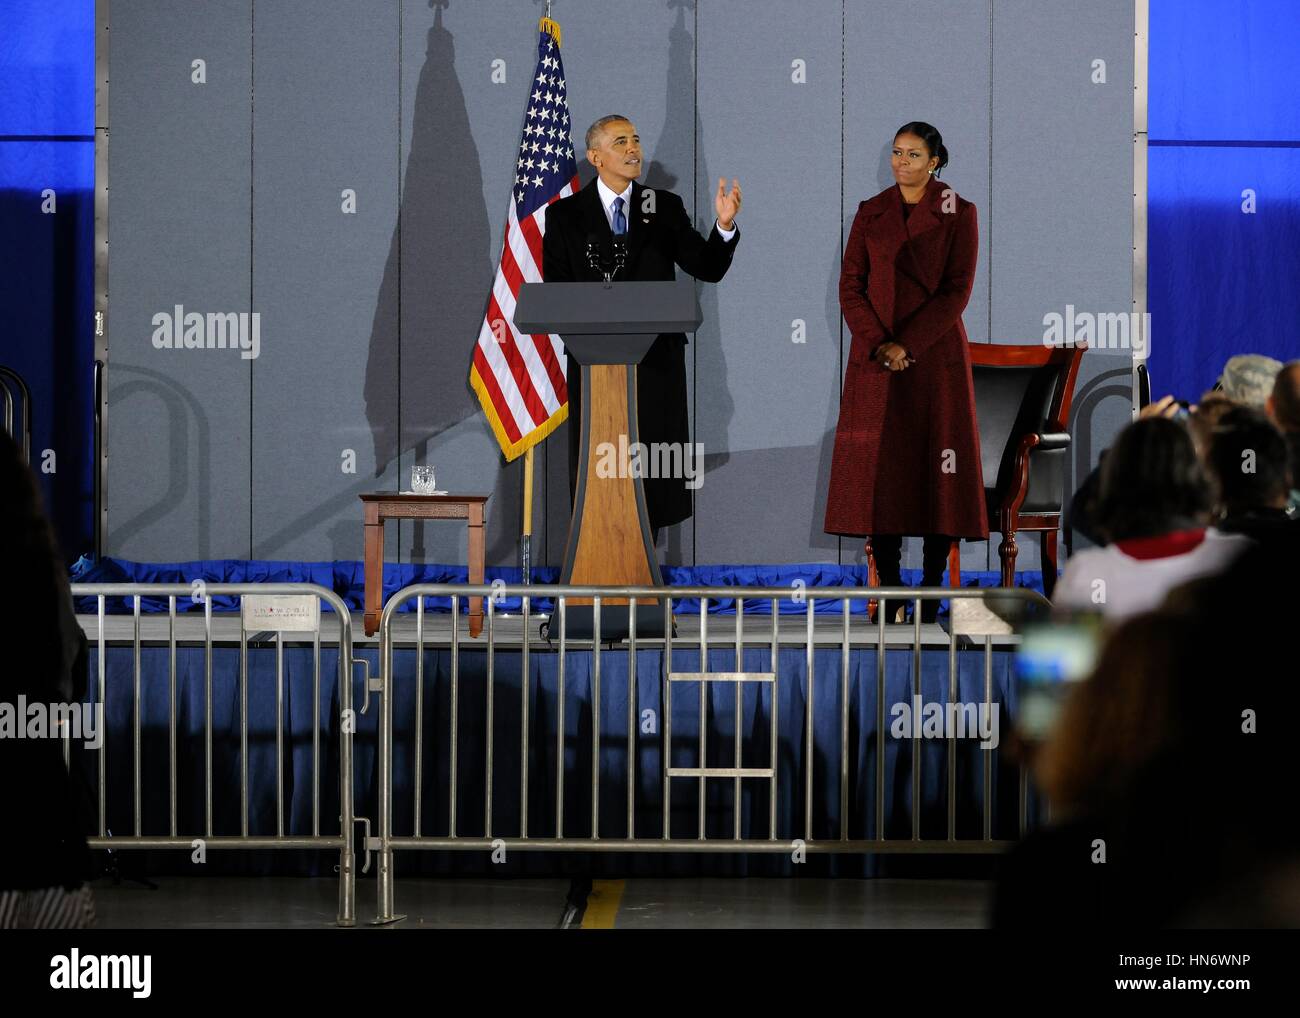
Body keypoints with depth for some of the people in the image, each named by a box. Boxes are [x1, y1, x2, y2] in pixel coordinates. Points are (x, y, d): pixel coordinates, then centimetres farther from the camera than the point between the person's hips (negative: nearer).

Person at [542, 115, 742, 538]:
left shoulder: (665, 208, 7)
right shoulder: (565, 215, 5)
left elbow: (708, 269, -1)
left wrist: (724, 226, -19)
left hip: (656, 361, 1)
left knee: (652, 476, 2)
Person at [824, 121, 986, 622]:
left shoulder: (958, 214, 1)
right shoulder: (870, 213, 9)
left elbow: (958, 290, -6)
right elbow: (850, 285, 5)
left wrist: (907, 344, -14)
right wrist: (878, 343, -10)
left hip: (935, 353, -2)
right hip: (875, 357, 2)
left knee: (936, 466, -3)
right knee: (878, 466, -2)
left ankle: (932, 590, 0)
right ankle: (889, 585, 2)